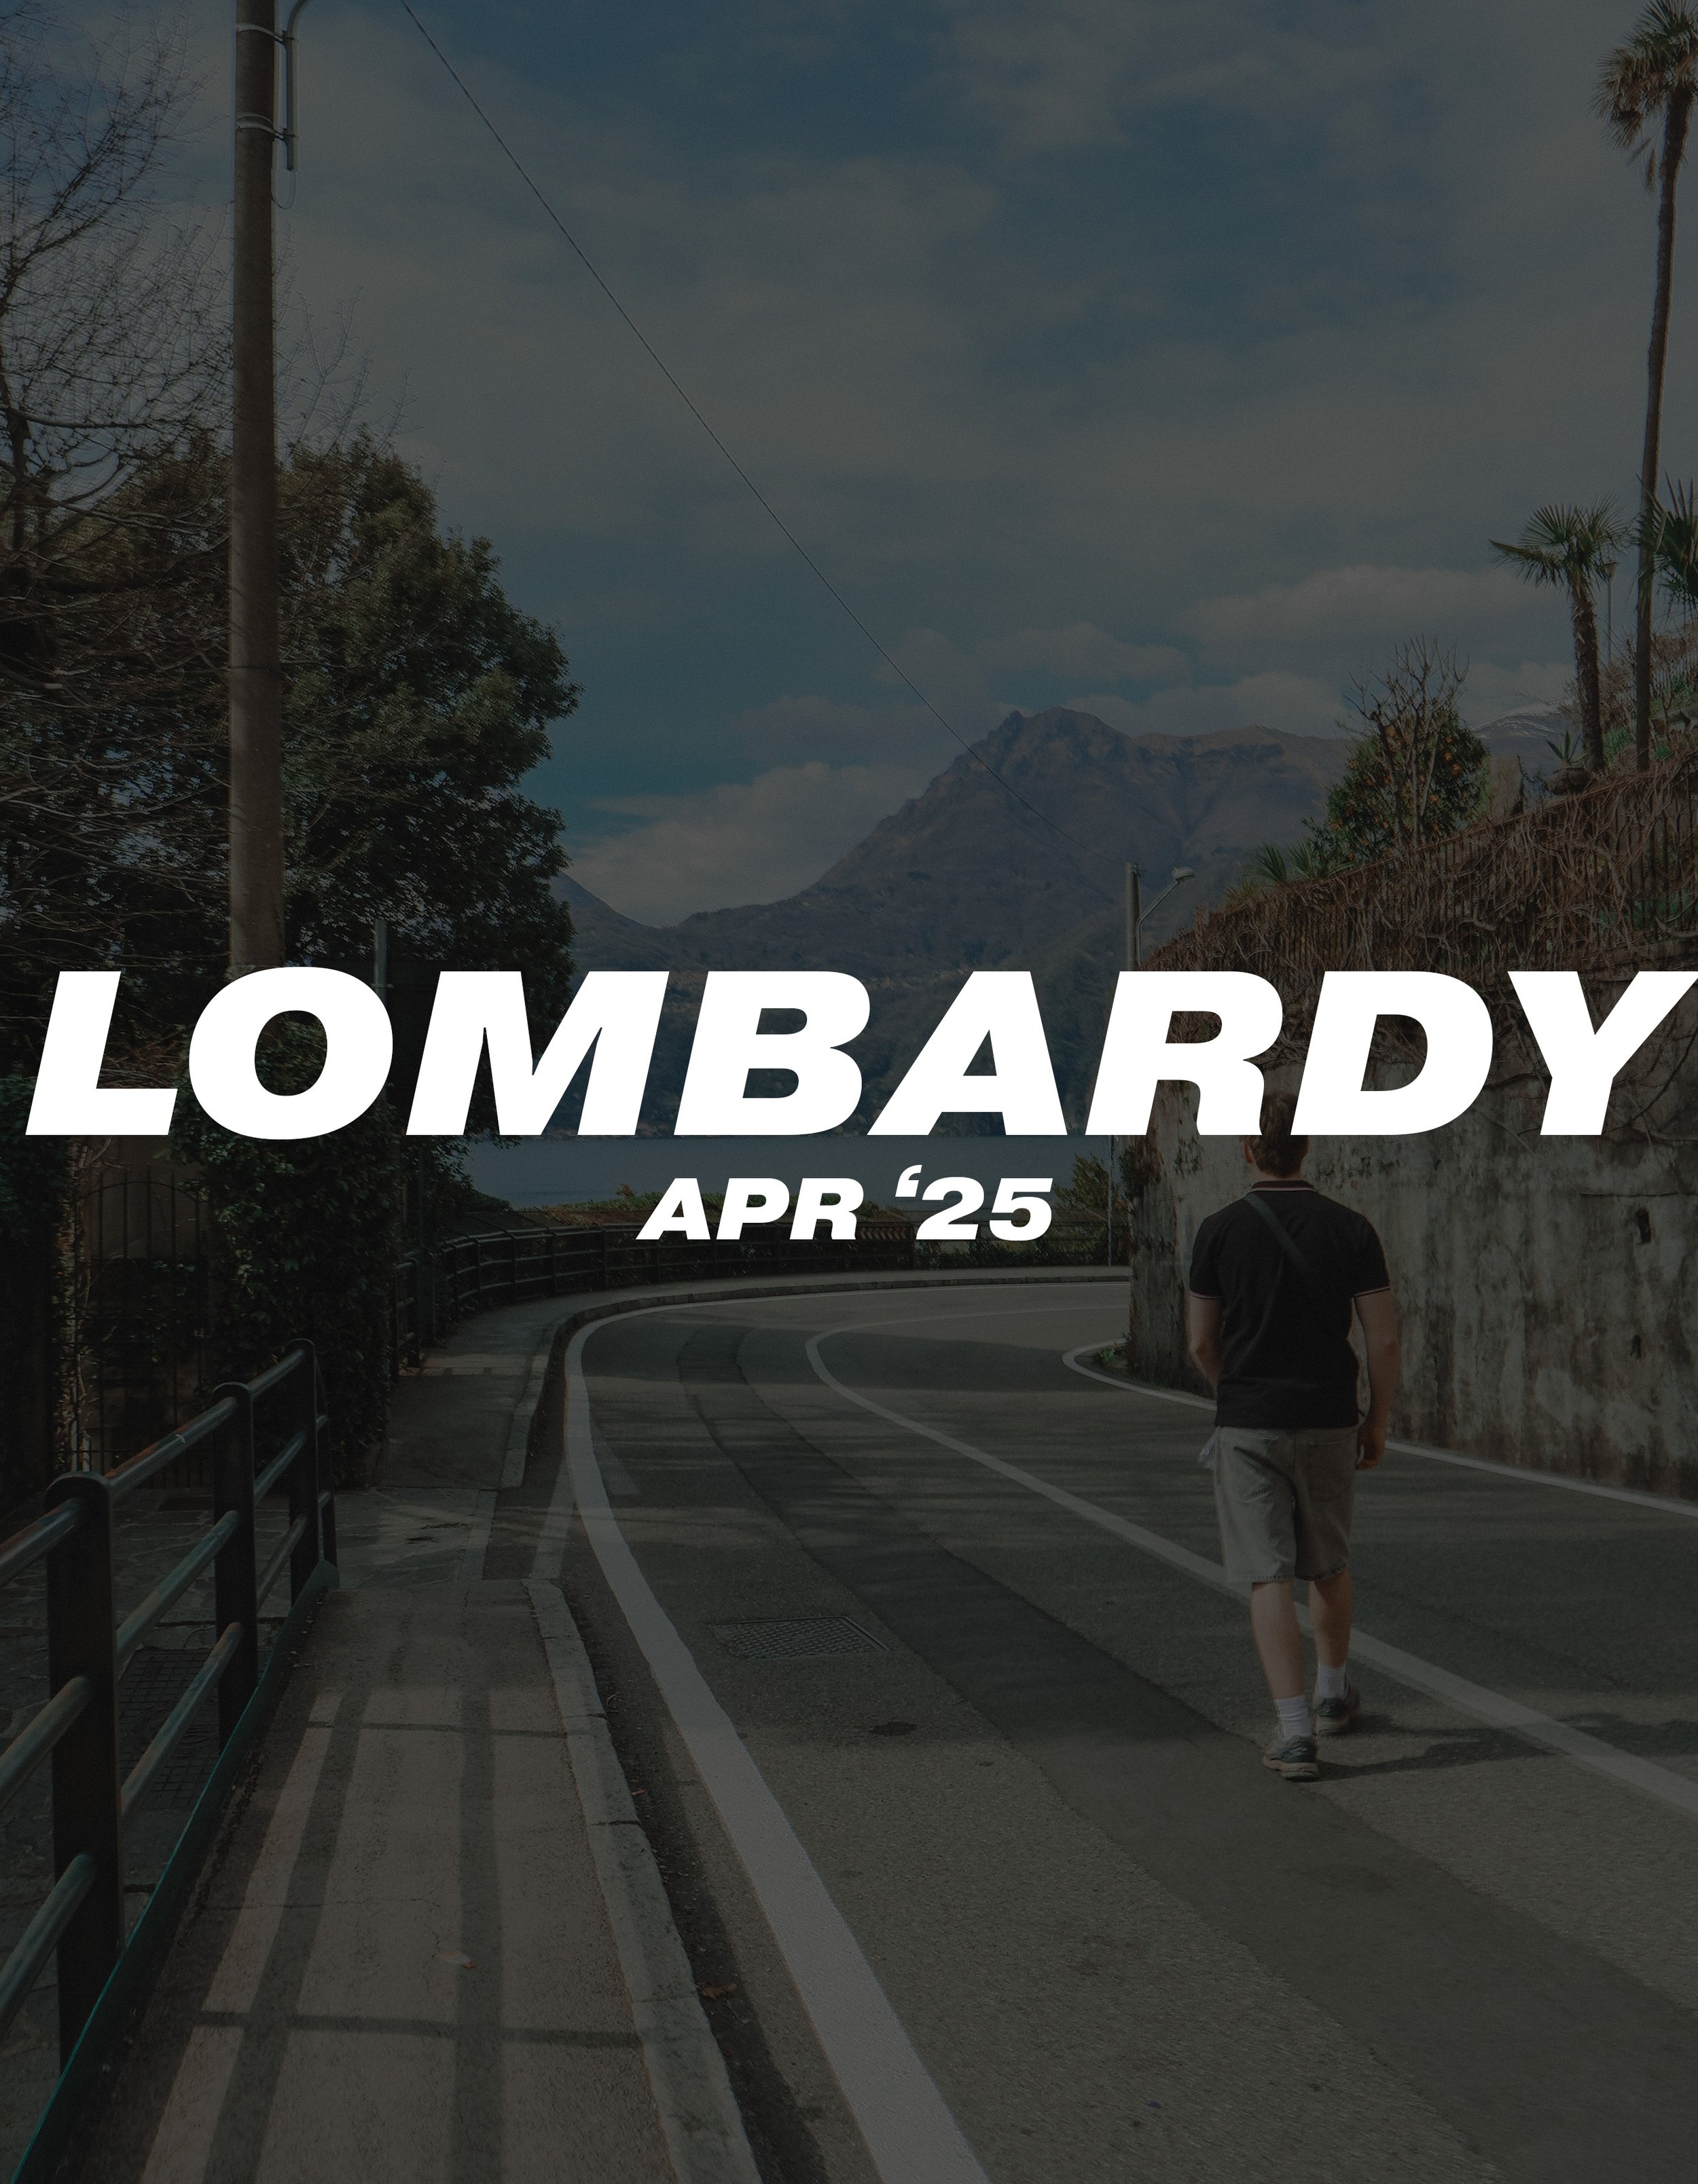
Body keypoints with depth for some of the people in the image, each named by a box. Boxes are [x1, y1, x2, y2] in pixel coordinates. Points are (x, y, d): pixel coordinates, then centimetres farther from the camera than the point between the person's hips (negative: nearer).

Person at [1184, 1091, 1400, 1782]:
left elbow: (1201, 1343, 0)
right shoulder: (1350, 1229, -5)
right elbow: (1384, 1340, -5)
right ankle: (1332, 1694, 39)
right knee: (1328, 1563, 22)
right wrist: (1377, 1422, 9)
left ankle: (1295, 1730, -11)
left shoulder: (1219, 1231, -7)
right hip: (1328, 1425, 2)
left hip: (1247, 1427, -2)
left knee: (1269, 1578, -2)